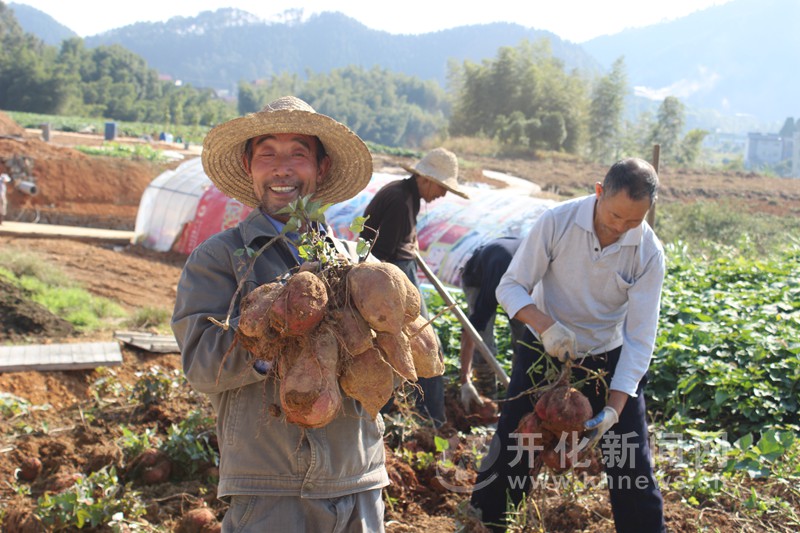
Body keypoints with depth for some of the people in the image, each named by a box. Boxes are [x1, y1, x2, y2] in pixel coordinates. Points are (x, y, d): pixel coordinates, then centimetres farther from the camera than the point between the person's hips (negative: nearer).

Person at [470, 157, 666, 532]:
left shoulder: (649, 253, -18)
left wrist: (614, 409, -27)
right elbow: (510, 288, -16)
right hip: (544, 350, 0)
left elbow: (640, 339, -18)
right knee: (510, 455, 6)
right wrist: (545, 325, -36)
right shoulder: (556, 222, -21)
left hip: (608, 359, 0)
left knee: (632, 467, 2)